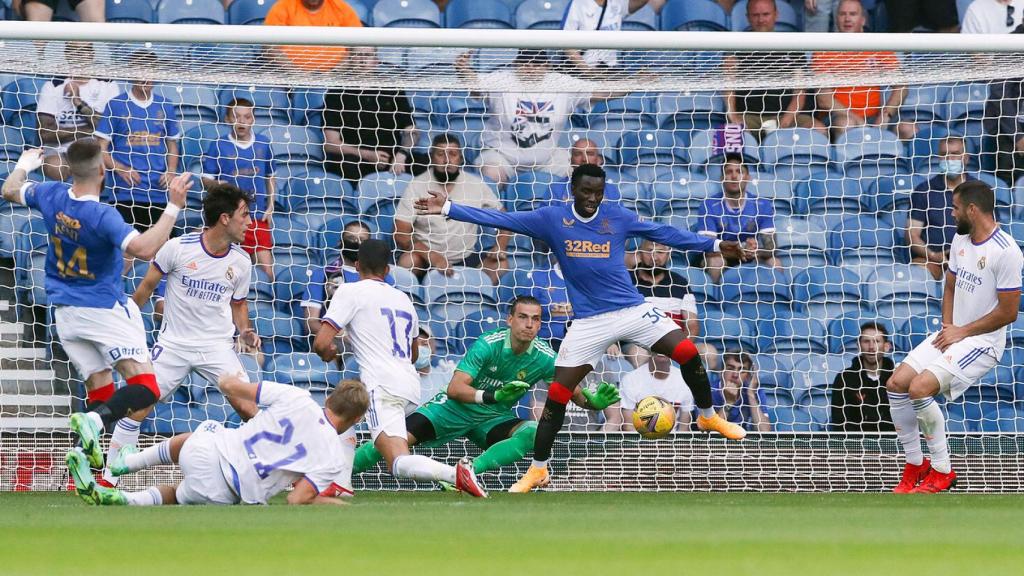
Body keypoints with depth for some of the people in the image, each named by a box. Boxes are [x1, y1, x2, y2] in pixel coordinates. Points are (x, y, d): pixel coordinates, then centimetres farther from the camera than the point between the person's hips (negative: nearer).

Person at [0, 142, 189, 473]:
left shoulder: (52, 196, -3)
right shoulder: (101, 216, -23)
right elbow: (144, 249, -35)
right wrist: (173, 207, -31)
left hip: (64, 312, 7)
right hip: (104, 309, -7)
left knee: (99, 392, 12)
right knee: (145, 389, -13)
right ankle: (95, 421, -37)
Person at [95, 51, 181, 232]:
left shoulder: (165, 107, 12)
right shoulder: (116, 105, 2)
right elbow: (101, 148, 2)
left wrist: (171, 171, 1)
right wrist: (120, 169, -15)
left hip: (158, 195, 3)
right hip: (126, 195, -3)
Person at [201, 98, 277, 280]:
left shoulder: (263, 144, 4)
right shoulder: (218, 146, -4)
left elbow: (270, 177, 15)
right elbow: (206, 179, 0)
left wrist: (270, 207, 7)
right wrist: (216, 184, -22)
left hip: (257, 216, 2)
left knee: (266, 267, -4)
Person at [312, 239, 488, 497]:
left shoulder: (350, 292, 4)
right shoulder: (403, 298, 23)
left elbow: (321, 343, -4)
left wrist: (328, 353, 19)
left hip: (382, 386, -7)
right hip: (411, 386, 7)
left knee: (399, 463, -22)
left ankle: (455, 473, -46)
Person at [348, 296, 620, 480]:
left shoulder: (545, 358, -12)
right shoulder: (488, 345, -22)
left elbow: (575, 393, -5)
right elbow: (455, 388, -29)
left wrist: (594, 401, -29)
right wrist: (494, 396, -45)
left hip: (495, 419, 3)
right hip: (458, 409, -3)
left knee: (532, 433, -28)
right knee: (403, 436, -23)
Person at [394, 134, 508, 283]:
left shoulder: (476, 185, 2)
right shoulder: (416, 187, -4)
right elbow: (401, 235, -10)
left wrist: (500, 247, -9)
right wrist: (433, 257, -24)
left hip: (466, 260, 2)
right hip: (426, 259, -2)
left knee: (500, 264, -23)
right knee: (407, 261, -33)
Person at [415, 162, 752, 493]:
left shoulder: (617, 217, 3)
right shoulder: (551, 219, -1)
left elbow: (664, 234, 10)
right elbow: (500, 220, -2)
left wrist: (714, 246, 10)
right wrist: (447, 209, -7)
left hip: (633, 310, 1)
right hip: (589, 322, -1)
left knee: (687, 352, -12)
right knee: (557, 395, -5)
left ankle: (708, 416, 15)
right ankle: (537, 470, 11)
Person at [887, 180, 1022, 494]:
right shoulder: (961, 240, 8)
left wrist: (962, 332, -12)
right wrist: (947, 326, 2)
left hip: (982, 340, -9)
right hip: (951, 334, 9)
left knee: (920, 387, -25)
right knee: (896, 384, -3)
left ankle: (942, 471, -11)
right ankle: (915, 464, 8)